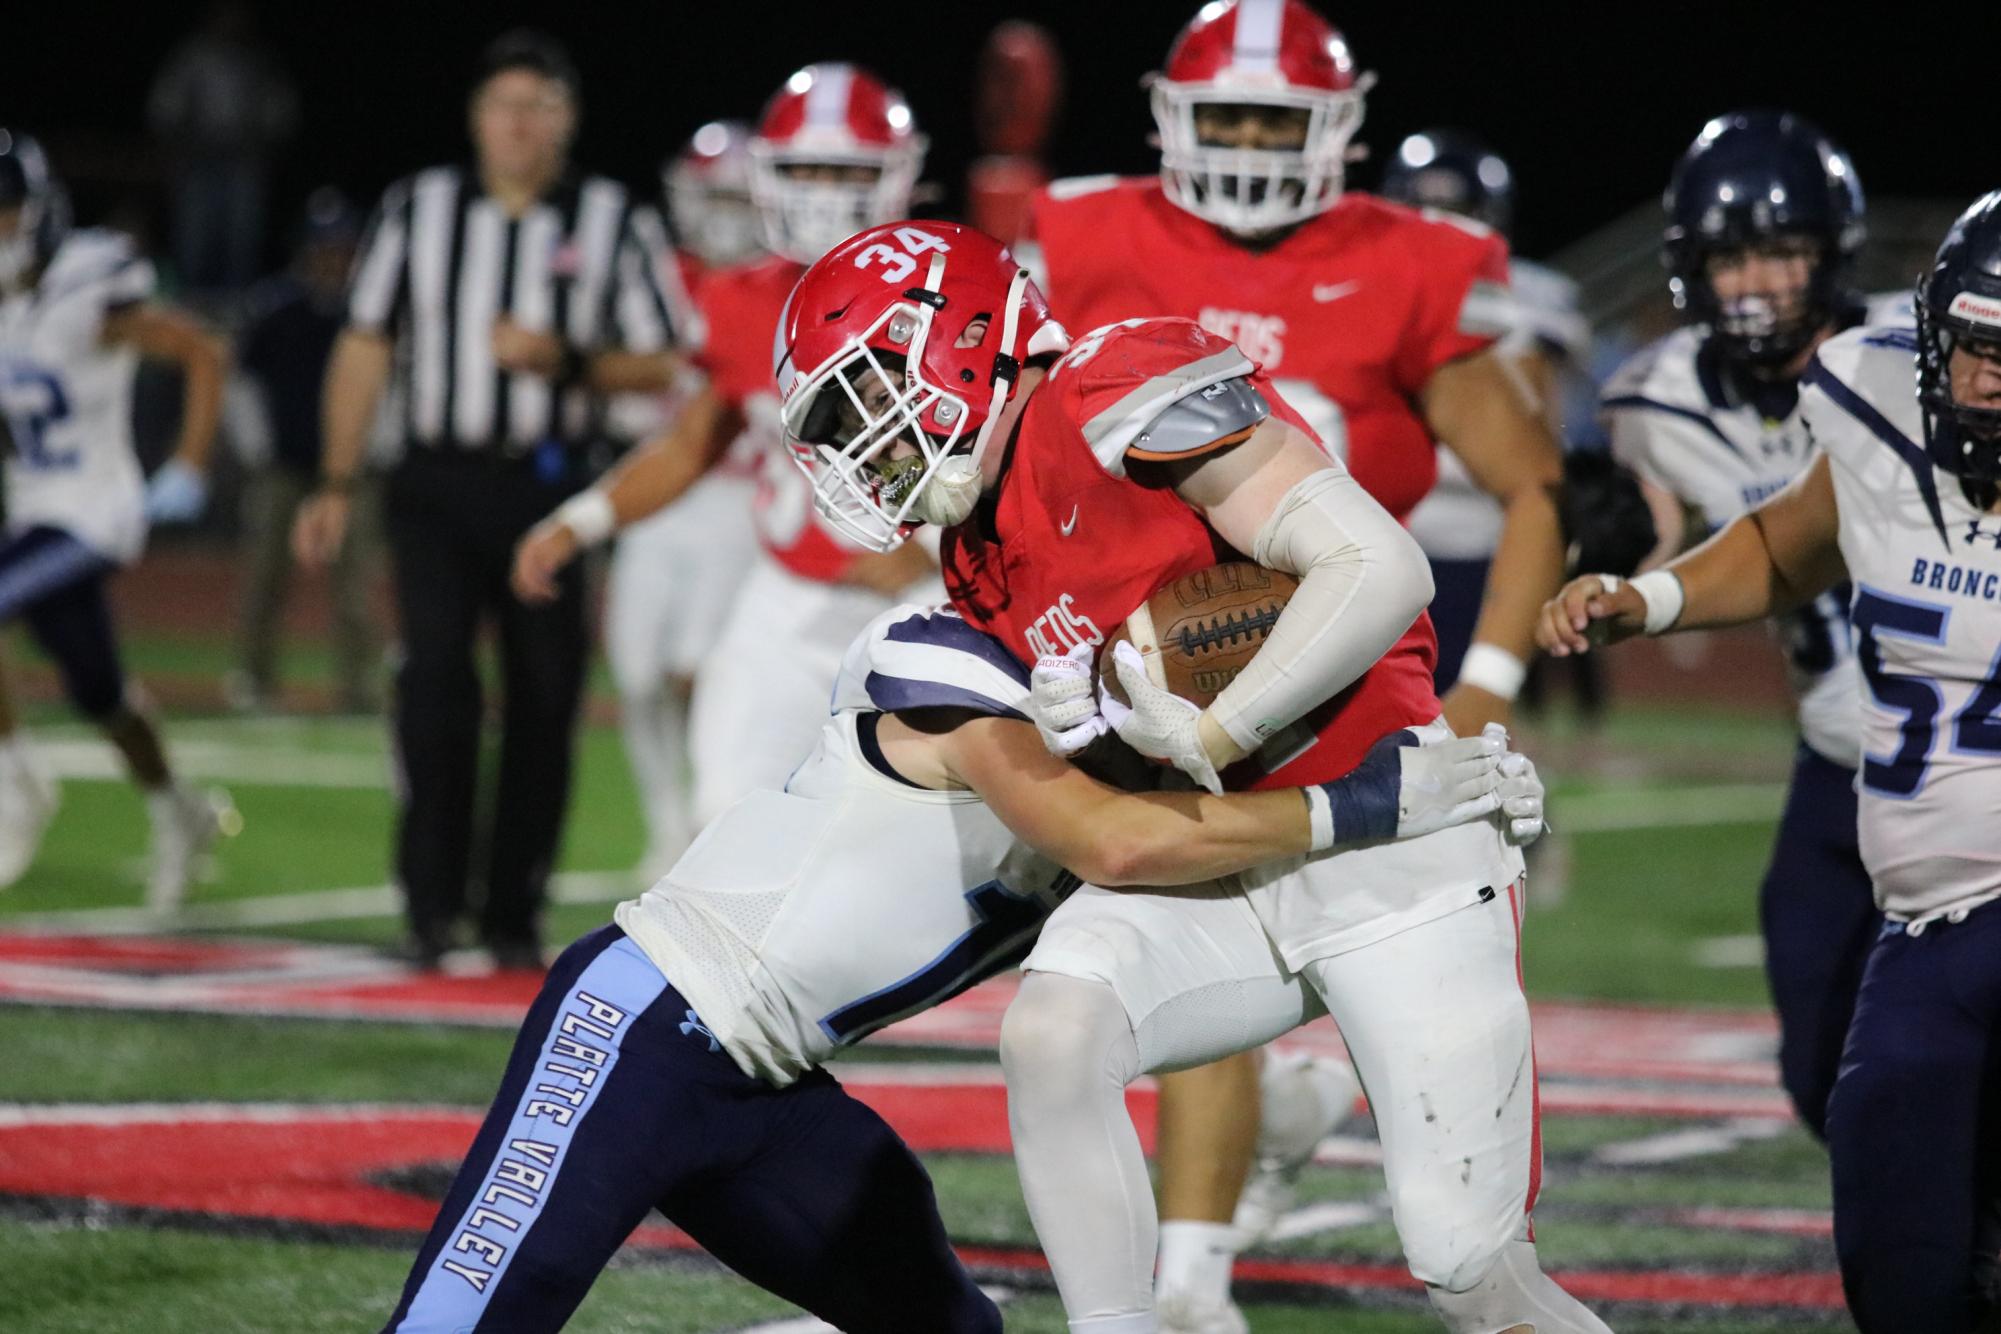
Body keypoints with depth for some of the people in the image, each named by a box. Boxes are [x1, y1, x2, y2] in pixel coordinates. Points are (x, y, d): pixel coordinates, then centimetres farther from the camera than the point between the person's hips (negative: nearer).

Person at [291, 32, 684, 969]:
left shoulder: (606, 222, 2)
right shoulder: (417, 209, 5)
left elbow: (657, 367, 4)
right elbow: (365, 349, 9)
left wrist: (568, 362, -14)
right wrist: (338, 485, 5)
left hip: (548, 488, 0)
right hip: (439, 484, 0)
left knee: (544, 699, 3)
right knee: (436, 676, -14)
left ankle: (514, 913, 14)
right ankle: (433, 901, -9)